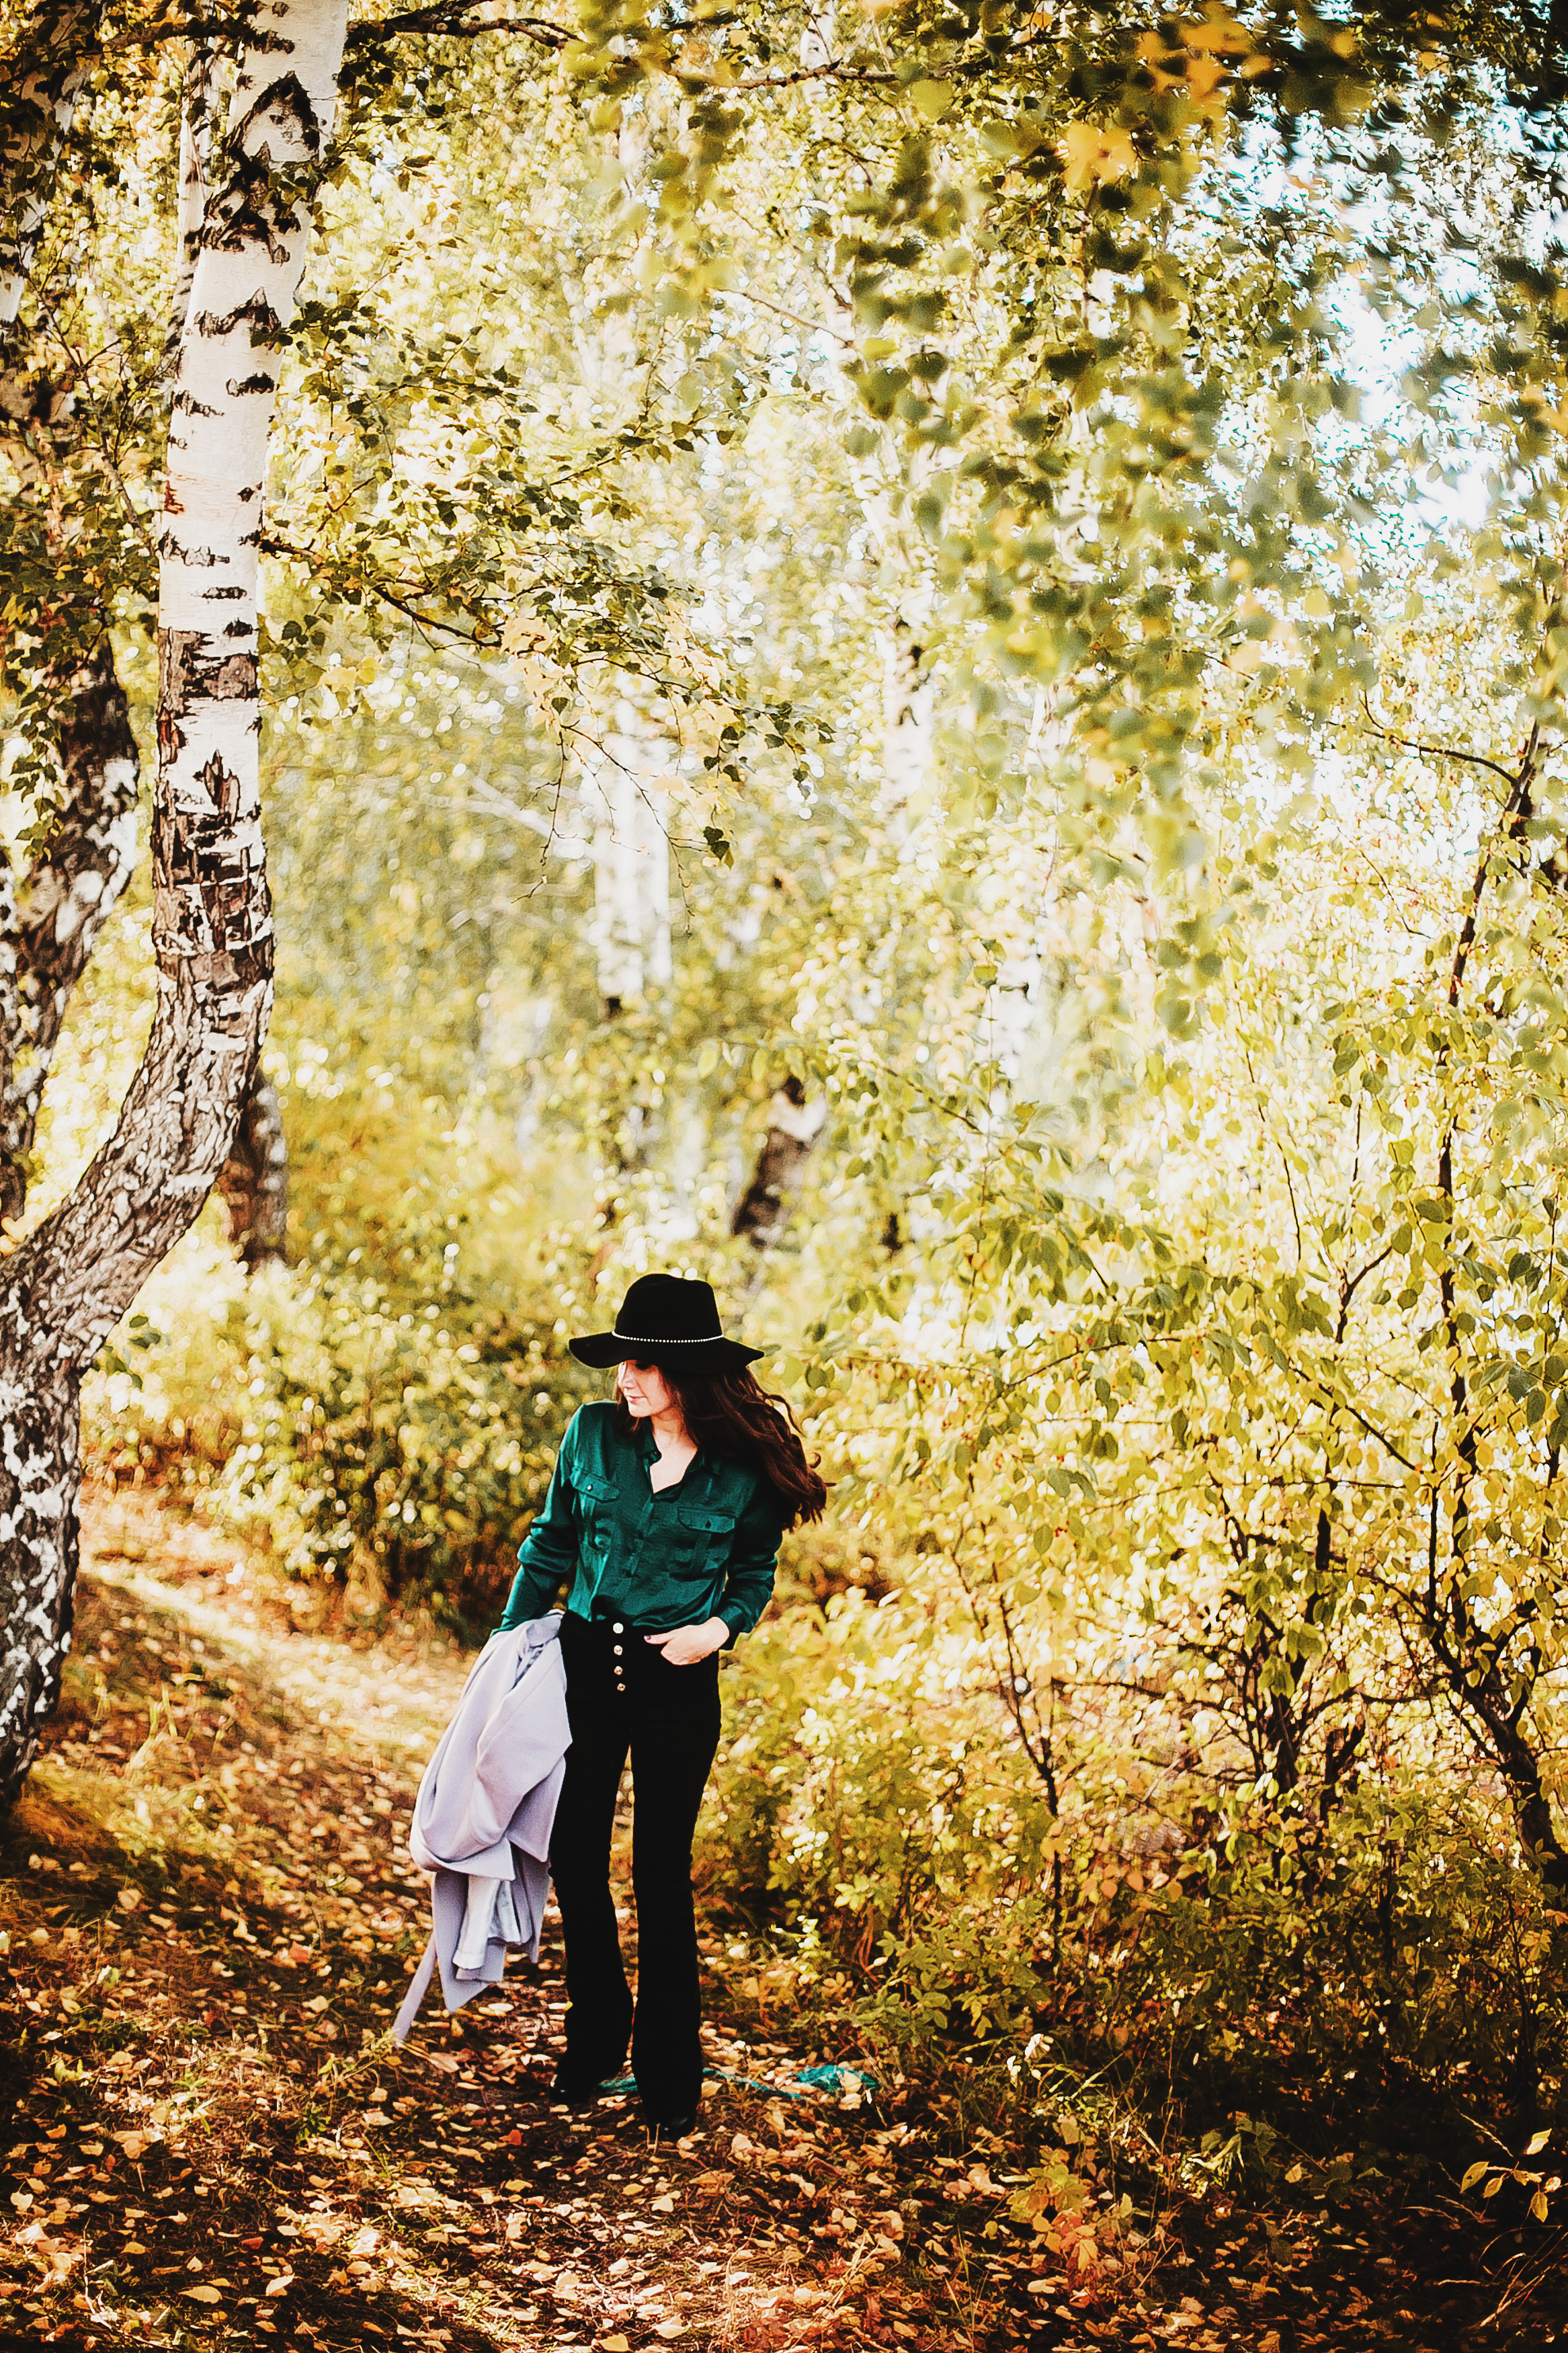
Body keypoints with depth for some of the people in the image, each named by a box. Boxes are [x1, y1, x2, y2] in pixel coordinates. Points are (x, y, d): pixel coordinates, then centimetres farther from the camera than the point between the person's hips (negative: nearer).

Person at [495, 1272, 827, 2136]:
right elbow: (551, 1544, 9)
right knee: (574, 1855, 5)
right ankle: (594, 2040, 27)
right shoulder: (593, 1434, -2)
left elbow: (755, 1570, 9)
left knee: (662, 1871, 2)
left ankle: (668, 2073, 16)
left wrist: (722, 1625, -9)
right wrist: (509, 1641, 8)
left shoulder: (745, 1466, -7)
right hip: (585, 1662, 2)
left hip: (677, 1678, -2)